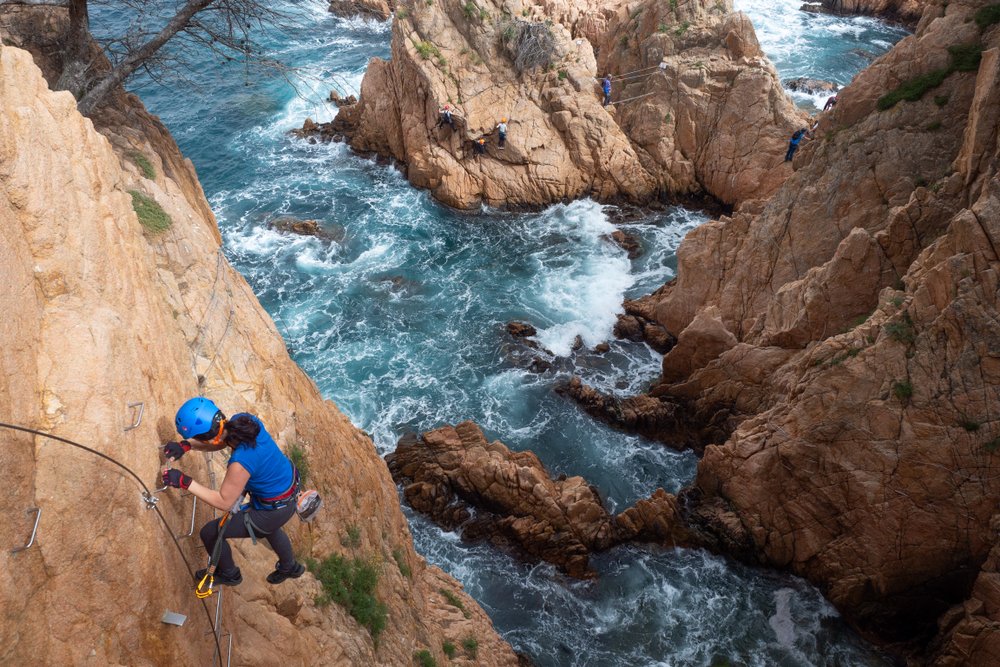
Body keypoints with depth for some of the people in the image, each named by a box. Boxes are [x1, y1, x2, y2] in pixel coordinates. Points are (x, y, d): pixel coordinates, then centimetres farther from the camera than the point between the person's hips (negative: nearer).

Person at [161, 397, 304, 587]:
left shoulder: (240, 463, -39)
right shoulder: (243, 420, -19)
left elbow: (224, 502, -22)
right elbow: (220, 442, 3)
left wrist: (185, 482, -21)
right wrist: (186, 445, -11)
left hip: (276, 510, -8)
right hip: (288, 480, 8)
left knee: (210, 532, 10)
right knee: (269, 525, 39)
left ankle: (228, 574, 40)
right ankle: (290, 567, 66)